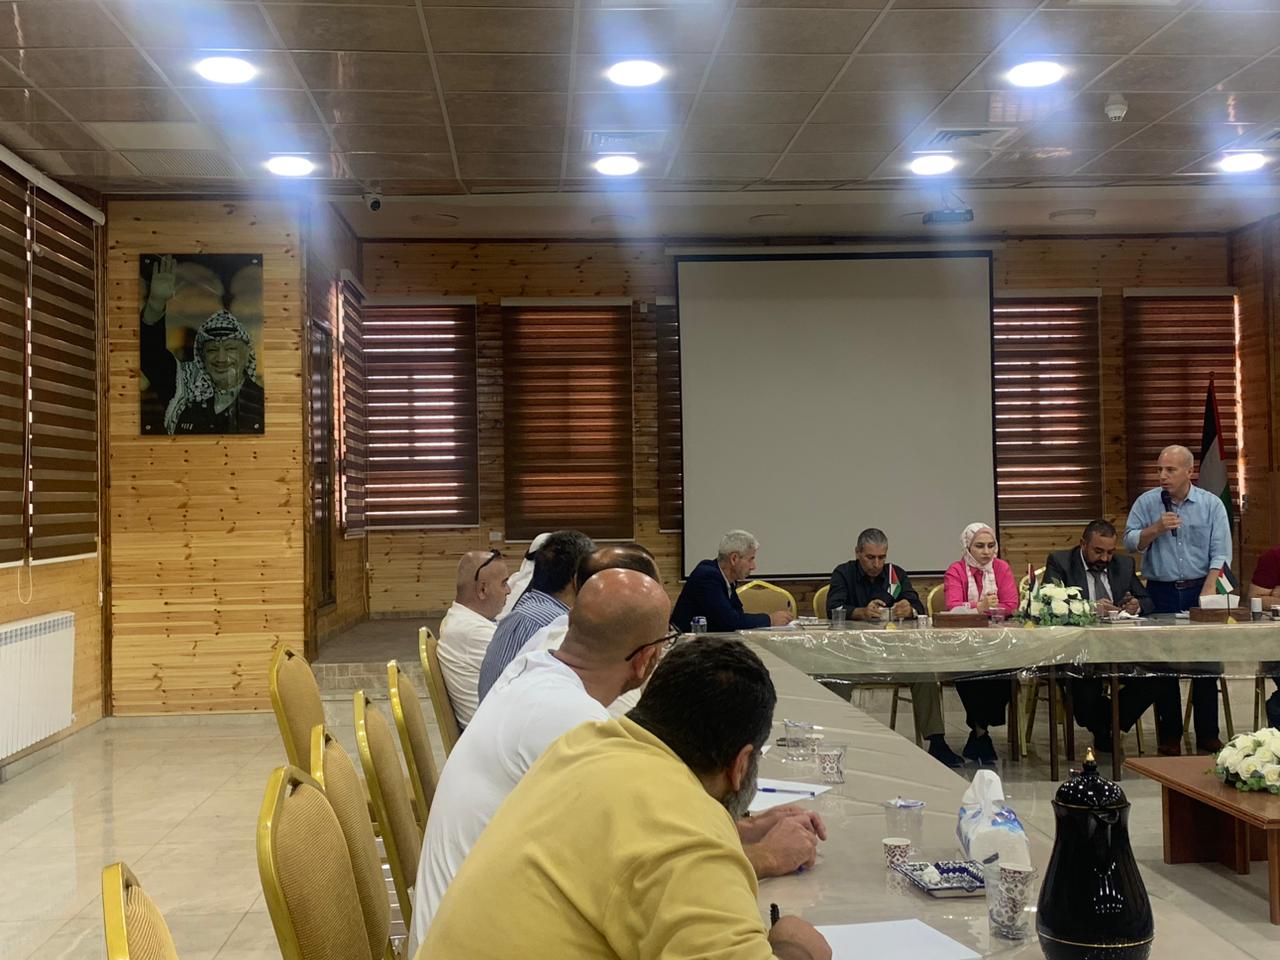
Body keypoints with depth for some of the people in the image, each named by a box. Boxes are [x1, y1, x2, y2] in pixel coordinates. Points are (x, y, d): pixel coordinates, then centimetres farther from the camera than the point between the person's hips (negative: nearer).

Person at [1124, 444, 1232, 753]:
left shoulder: (1211, 504, 1)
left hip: (1199, 590, 0)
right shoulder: (1146, 503, 2)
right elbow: (1130, 543, -1)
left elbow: (1220, 552, -3)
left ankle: (1207, 735, 7)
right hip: (1161, 592, 0)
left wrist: (1209, 589, -14)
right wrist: (1157, 528, -16)